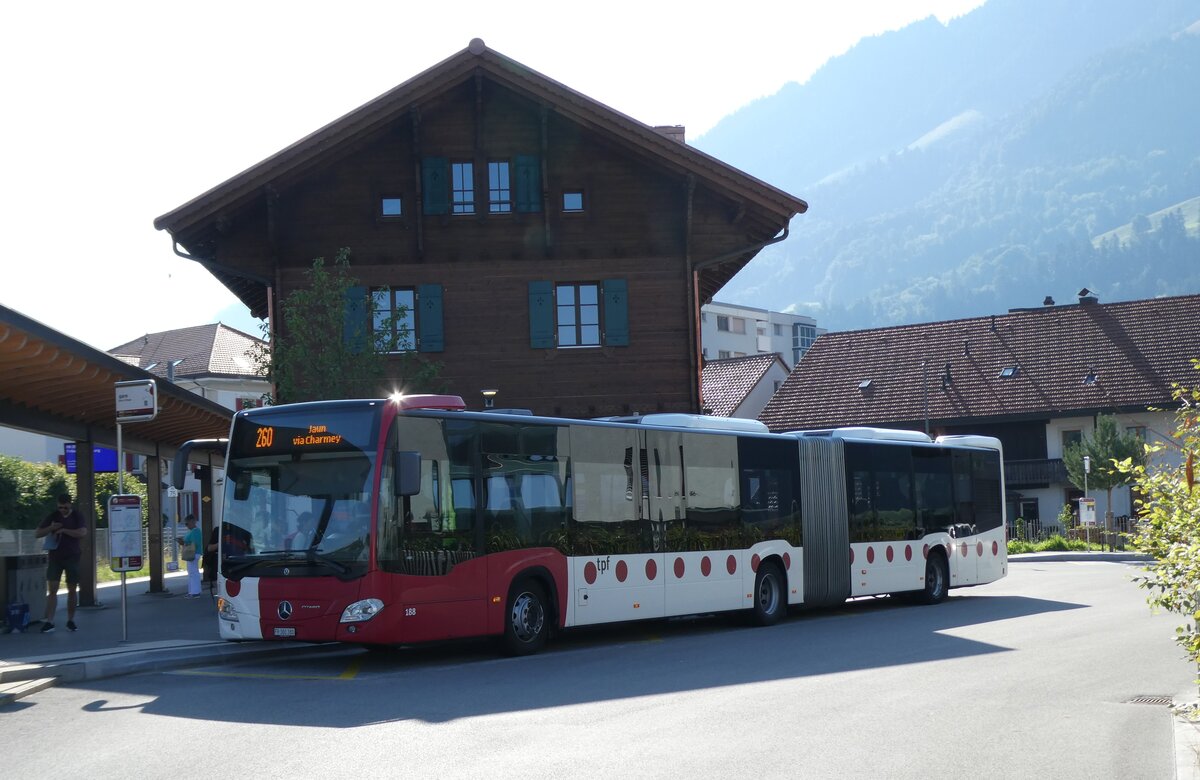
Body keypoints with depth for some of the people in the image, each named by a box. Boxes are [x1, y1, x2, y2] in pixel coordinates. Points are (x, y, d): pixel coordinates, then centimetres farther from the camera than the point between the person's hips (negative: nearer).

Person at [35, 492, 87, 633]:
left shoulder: (77, 517, 0)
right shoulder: (53, 516, 4)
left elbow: (82, 532, -17)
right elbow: (37, 534, 5)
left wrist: (63, 530, -17)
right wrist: (51, 528, -13)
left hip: (72, 557, -1)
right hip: (55, 557, 1)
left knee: (72, 590, 5)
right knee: (52, 589, -7)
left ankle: (70, 620, 15)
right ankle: (49, 621, -11)